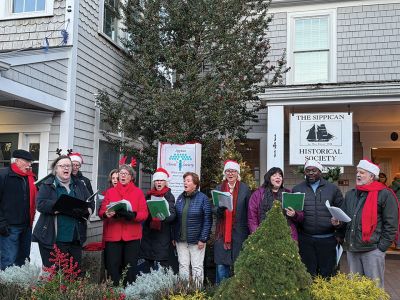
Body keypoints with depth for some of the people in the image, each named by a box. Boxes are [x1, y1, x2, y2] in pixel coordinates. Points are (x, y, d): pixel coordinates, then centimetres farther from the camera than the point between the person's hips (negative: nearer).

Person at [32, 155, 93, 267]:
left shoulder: (79, 185, 14)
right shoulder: (48, 185, 2)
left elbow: (91, 204, 10)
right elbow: (40, 204, -12)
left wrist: (84, 210, -14)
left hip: (75, 239, 4)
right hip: (52, 239, -4)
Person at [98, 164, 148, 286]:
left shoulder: (138, 192, 7)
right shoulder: (110, 192, 12)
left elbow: (144, 214, -1)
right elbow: (101, 211, 6)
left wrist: (132, 215, -20)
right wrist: (106, 214, -17)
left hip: (132, 236, -1)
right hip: (112, 235, 1)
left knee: (130, 267, 2)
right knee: (112, 267, -1)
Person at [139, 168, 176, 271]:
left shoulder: (169, 196, -1)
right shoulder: (149, 195, 13)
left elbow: (172, 215, -12)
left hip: (162, 233, -5)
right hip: (148, 231, 5)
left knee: (162, 261, -8)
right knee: (148, 261, 8)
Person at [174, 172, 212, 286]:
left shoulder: (203, 198, -7)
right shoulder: (180, 198, 9)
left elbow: (207, 220, -10)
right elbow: (175, 218, 12)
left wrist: (203, 239, -13)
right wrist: (174, 237, 8)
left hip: (196, 240, -5)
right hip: (181, 240, 5)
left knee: (197, 267, 3)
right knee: (183, 266, 10)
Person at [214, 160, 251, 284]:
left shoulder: (245, 189, 4)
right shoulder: (219, 188, 10)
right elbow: (214, 209, 8)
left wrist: (250, 231, -5)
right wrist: (220, 208, -15)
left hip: (239, 232, -1)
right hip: (222, 232, 2)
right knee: (221, 265, 0)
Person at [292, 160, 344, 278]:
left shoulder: (332, 188, 8)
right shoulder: (297, 189, 9)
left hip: (327, 239, 0)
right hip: (305, 240, 1)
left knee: (327, 274, 6)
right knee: (308, 274, 9)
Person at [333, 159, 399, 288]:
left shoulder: (384, 194, -6)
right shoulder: (350, 194, 15)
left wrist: (381, 247, -10)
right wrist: (339, 222, 3)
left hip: (372, 249, -6)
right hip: (351, 249, 6)